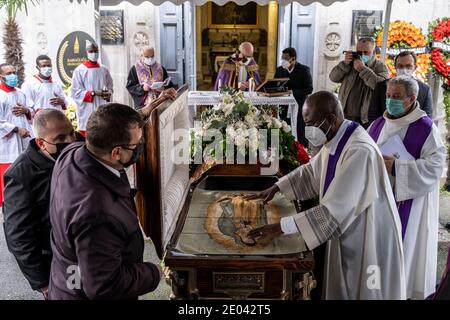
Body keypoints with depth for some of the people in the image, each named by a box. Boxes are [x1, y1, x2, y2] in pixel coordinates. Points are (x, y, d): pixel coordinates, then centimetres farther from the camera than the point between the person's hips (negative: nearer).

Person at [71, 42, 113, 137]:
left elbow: (110, 87, 17)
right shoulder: (79, 70, -5)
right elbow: (75, 92, -7)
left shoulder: (104, 69, 9)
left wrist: (108, 94, -6)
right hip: (87, 112, -4)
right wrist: (94, 93, -17)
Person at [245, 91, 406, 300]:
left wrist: (282, 227, -30)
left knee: (361, 291, 11)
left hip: (367, 240, -8)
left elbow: (334, 211, -33)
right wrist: (277, 188, 7)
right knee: (341, 289, 22)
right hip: (345, 233, 8)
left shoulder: (359, 151, -31)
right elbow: (311, 171, 17)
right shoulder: (335, 140, -1)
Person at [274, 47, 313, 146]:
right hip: (284, 107, 4)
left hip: (299, 108, -4)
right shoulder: (279, 70, 12)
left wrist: (293, 92, -23)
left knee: (301, 137, -2)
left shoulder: (304, 70, -2)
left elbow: (309, 89, -11)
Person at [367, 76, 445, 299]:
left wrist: (396, 167, -24)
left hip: (407, 204, -5)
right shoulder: (378, 124, 7)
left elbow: (434, 166, -17)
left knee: (402, 246, 3)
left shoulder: (426, 129, -9)